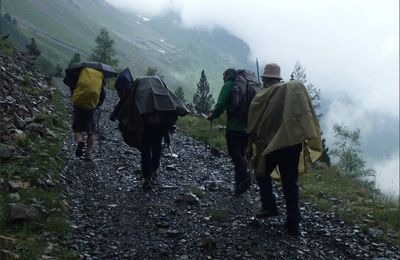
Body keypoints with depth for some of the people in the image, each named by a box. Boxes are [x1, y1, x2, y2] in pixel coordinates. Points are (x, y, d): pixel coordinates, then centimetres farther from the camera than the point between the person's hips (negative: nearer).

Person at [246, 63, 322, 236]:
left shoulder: (262, 96, 2)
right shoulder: (296, 88, 9)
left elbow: (254, 125, 3)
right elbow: (306, 115, 2)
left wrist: (249, 147, 11)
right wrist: (308, 138, 5)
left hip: (270, 144, -2)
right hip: (293, 142, 2)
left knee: (262, 174, 22)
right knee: (290, 183, 9)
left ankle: (269, 206, 8)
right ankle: (293, 224, 5)